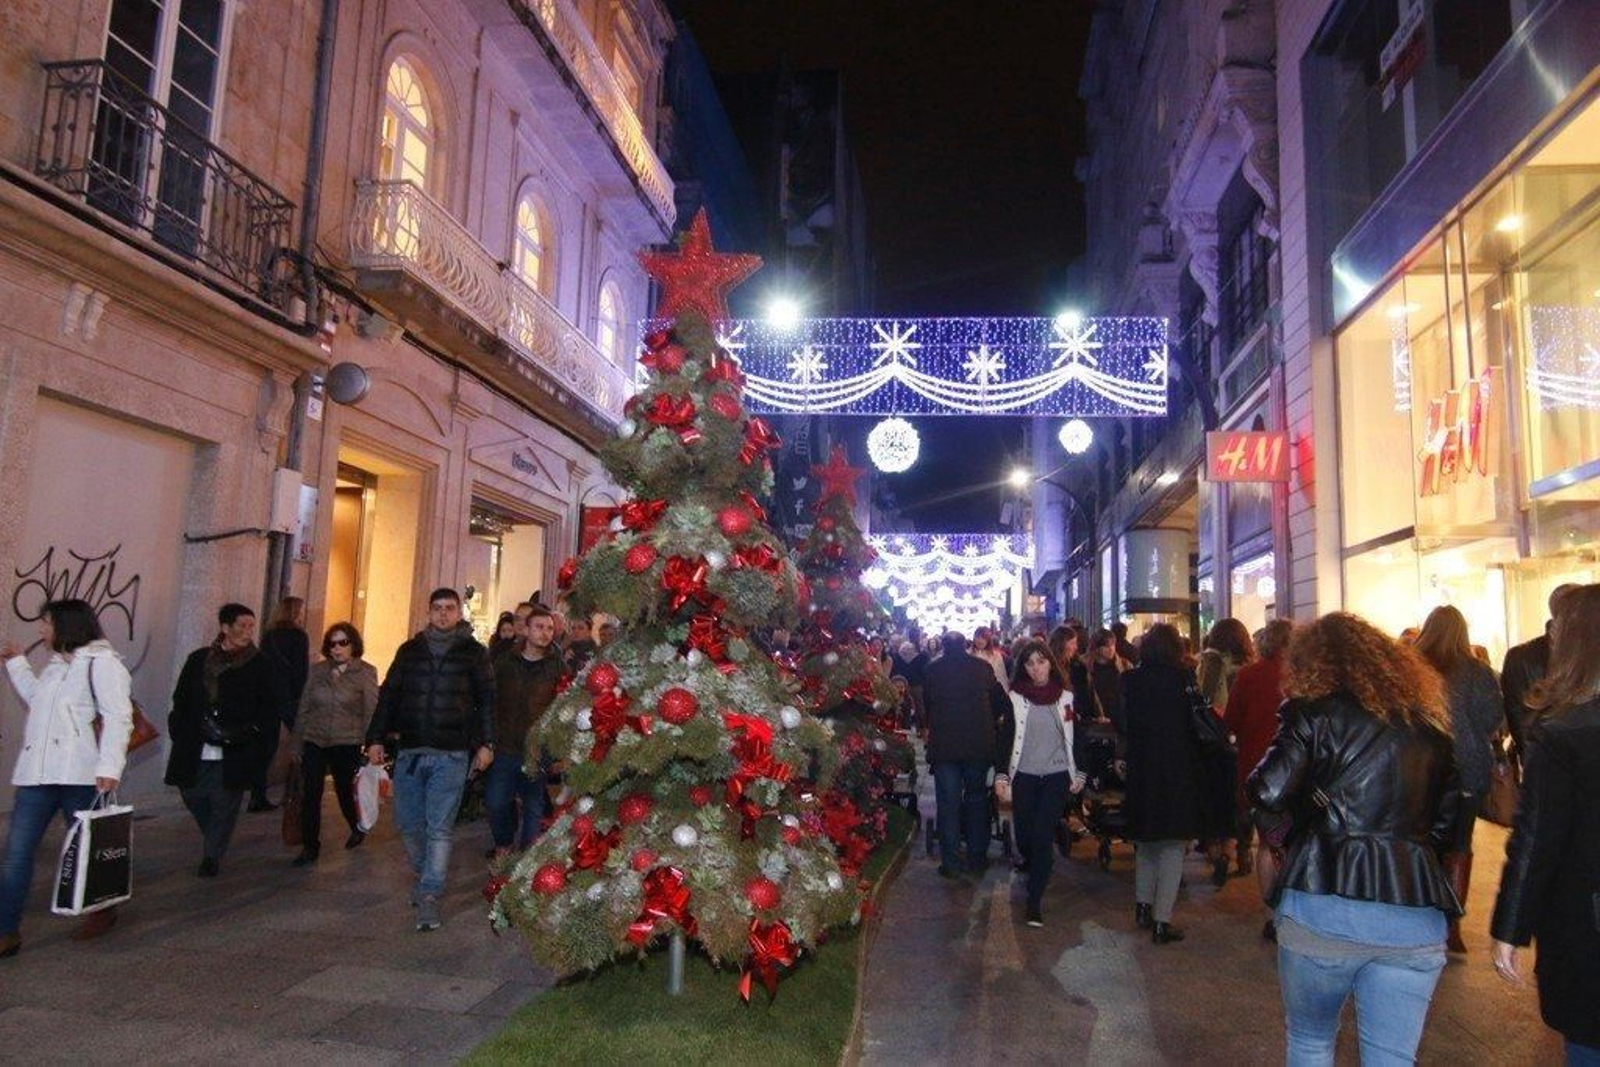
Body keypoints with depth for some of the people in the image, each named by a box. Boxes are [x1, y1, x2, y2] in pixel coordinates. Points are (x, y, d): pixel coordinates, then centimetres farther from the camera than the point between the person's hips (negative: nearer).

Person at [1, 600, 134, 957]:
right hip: (36, 771, 7)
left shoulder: (100, 660, -5)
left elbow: (117, 717, -12)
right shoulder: (55, 663, 19)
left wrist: (109, 766, -21)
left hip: (77, 773, -7)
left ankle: (101, 911, 27)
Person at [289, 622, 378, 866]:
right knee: (310, 795, -3)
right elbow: (303, 708, 9)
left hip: (346, 744, -2)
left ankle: (357, 828, 40)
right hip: (314, 742, 2)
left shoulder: (366, 672, -4)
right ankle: (310, 847, 11)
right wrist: (296, 743, 8)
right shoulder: (318, 670, 5)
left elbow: (371, 712, -5)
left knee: (344, 791, 12)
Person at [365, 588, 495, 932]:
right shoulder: (410, 650, 11)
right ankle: (422, 874, 33)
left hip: (451, 754, -3)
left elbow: (487, 700, 2)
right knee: (408, 823, 11)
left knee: (439, 828, -3)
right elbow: (388, 695, 12)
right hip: (408, 750, 3)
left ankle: (429, 896, 3)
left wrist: (485, 743, -5)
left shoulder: (474, 652, 3)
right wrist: (376, 738, 6)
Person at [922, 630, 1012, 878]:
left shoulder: (932, 669, -1)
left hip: (944, 746, -1)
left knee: (948, 803, 4)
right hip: (979, 745, 1)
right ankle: (977, 857, 21)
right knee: (976, 798, 15)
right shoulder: (982, 667, 1)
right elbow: (1000, 701, 9)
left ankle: (950, 862, 7)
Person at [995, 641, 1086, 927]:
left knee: (1042, 835, -8)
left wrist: (1079, 774, 6)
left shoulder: (1066, 696, 1)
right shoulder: (1016, 697, -2)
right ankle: (1032, 861, 42)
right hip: (1024, 775, 1)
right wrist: (1001, 775, -7)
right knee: (1024, 833, 7)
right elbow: (1006, 738, -2)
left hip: (1057, 776, 0)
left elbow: (1076, 737, 7)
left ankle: (1035, 900, 0)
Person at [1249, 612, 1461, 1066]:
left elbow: (1268, 794, -11)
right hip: (1416, 914, 4)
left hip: (1323, 907, -3)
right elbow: (1445, 823, 16)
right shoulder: (1430, 722, 11)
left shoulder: (1314, 711, -4)